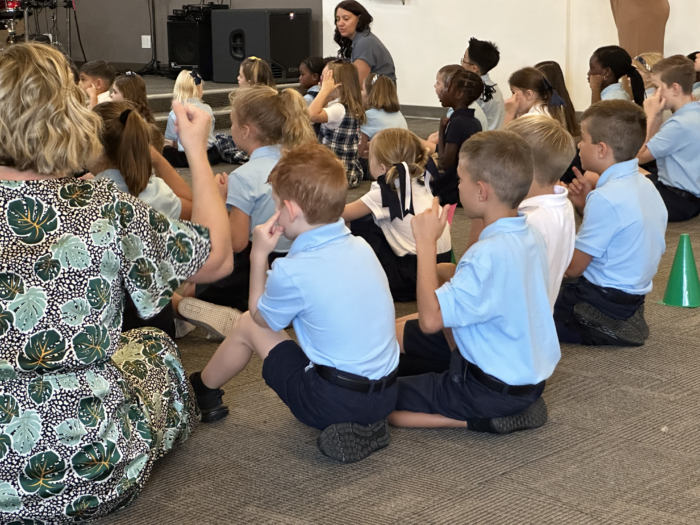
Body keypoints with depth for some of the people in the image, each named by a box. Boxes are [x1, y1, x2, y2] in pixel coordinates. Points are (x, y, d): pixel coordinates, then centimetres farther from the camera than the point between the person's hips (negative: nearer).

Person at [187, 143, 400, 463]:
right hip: (386, 397, 6)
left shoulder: (292, 272, -17)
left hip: (332, 402, -6)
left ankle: (202, 392, 38)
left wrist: (259, 254, 7)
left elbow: (260, 316, 4)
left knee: (247, 325, 12)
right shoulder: (361, 247, 1)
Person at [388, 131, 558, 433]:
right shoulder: (530, 236, 0)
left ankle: (483, 418, -7)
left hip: (495, 388, -9)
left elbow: (430, 319, -30)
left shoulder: (490, 255, -29)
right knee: (396, 331, 19)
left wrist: (426, 243, -24)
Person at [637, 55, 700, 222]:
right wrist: (657, 116, -1)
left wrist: (650, 116, -12)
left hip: (680, 202, -11)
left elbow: (639, 155, -16)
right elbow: (654, 147, 10)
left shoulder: (680, 124, -23)